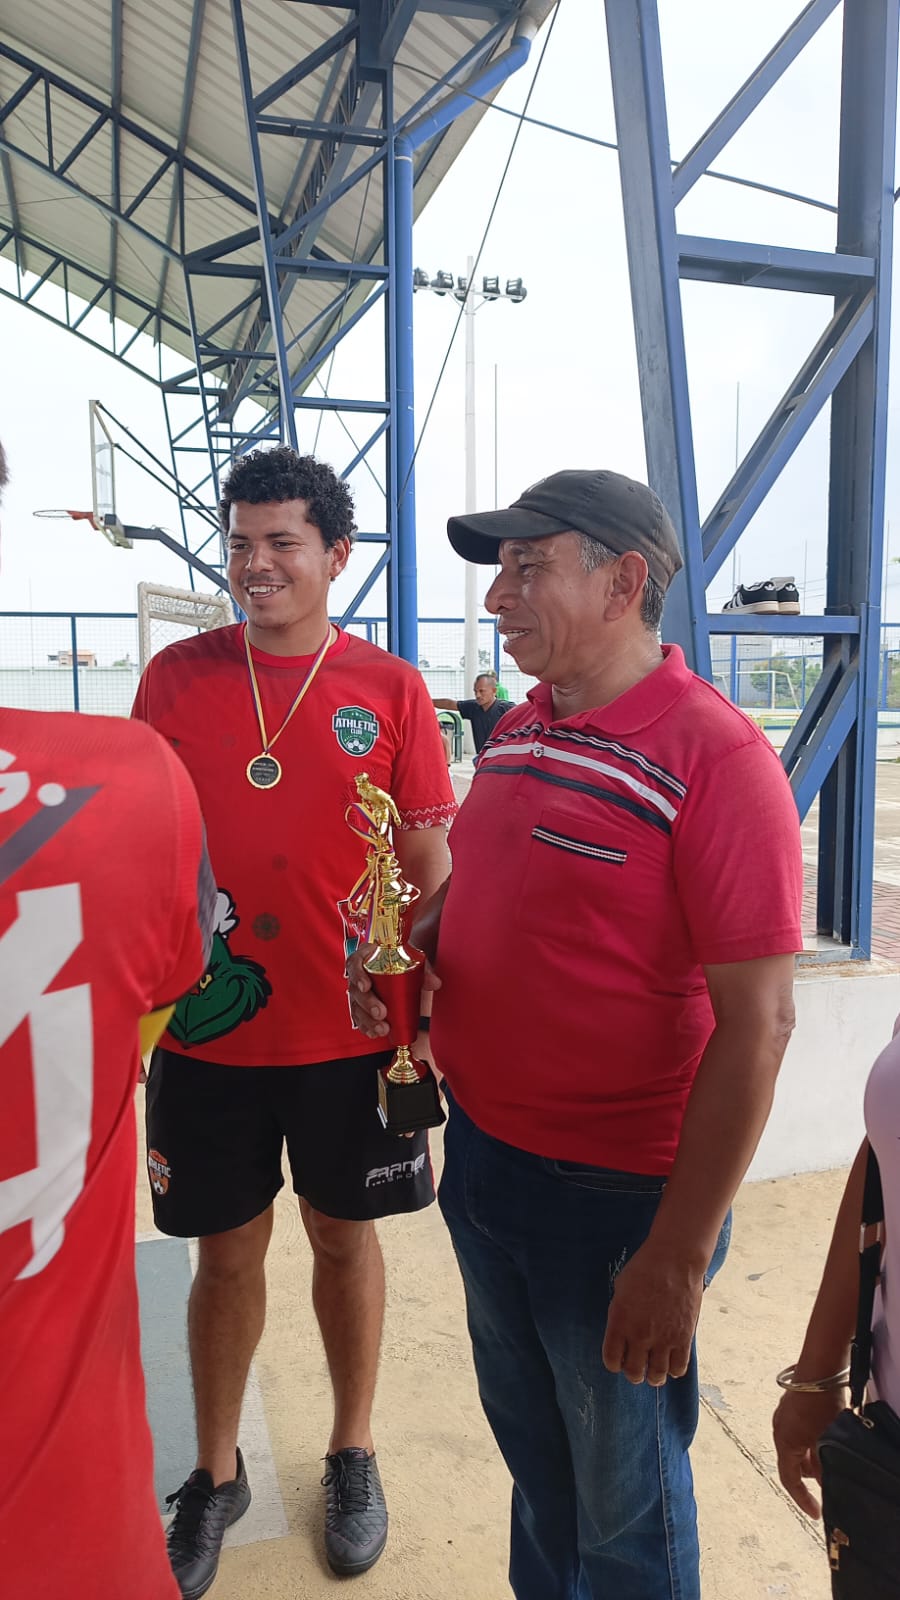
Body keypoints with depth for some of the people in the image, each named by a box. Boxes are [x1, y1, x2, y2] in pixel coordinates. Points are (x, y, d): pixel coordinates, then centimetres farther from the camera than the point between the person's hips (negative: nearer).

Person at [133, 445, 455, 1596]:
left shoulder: (391, 691, -4)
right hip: (206, 1034, 1)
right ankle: (216, 1473, 39)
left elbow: (430, 864, -1)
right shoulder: (175, 677, 0)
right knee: (227, 1253, 15)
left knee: (344, 1238, 16)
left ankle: (352, 1455, 40)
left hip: (351, 1034, 0)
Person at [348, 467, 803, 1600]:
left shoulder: (714, 757, -20)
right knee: (526, 1437, 28)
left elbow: (756, 1024, -21)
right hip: (478, 1152, 7)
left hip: (615, 1196, -7)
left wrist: (678, 1255, -20)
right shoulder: (516, 734, 4)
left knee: (624, 1499, 17)